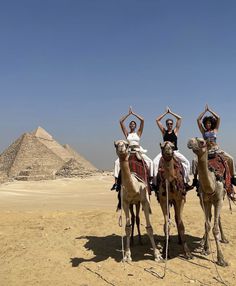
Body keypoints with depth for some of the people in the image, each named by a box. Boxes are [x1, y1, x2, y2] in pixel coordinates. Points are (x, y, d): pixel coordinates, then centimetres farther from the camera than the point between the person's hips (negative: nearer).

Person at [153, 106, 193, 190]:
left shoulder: (175, 131, 8)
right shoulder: (164, 131, 8)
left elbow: (179, 118, 3)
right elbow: (157, 120, 6)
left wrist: (171, 112, 8)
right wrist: (166, 113, 10)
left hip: (175, 152, 1)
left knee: (186, 162, -15)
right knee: (155, 162, -24)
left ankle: (186, 182, -8)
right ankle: (155, 181, -22)